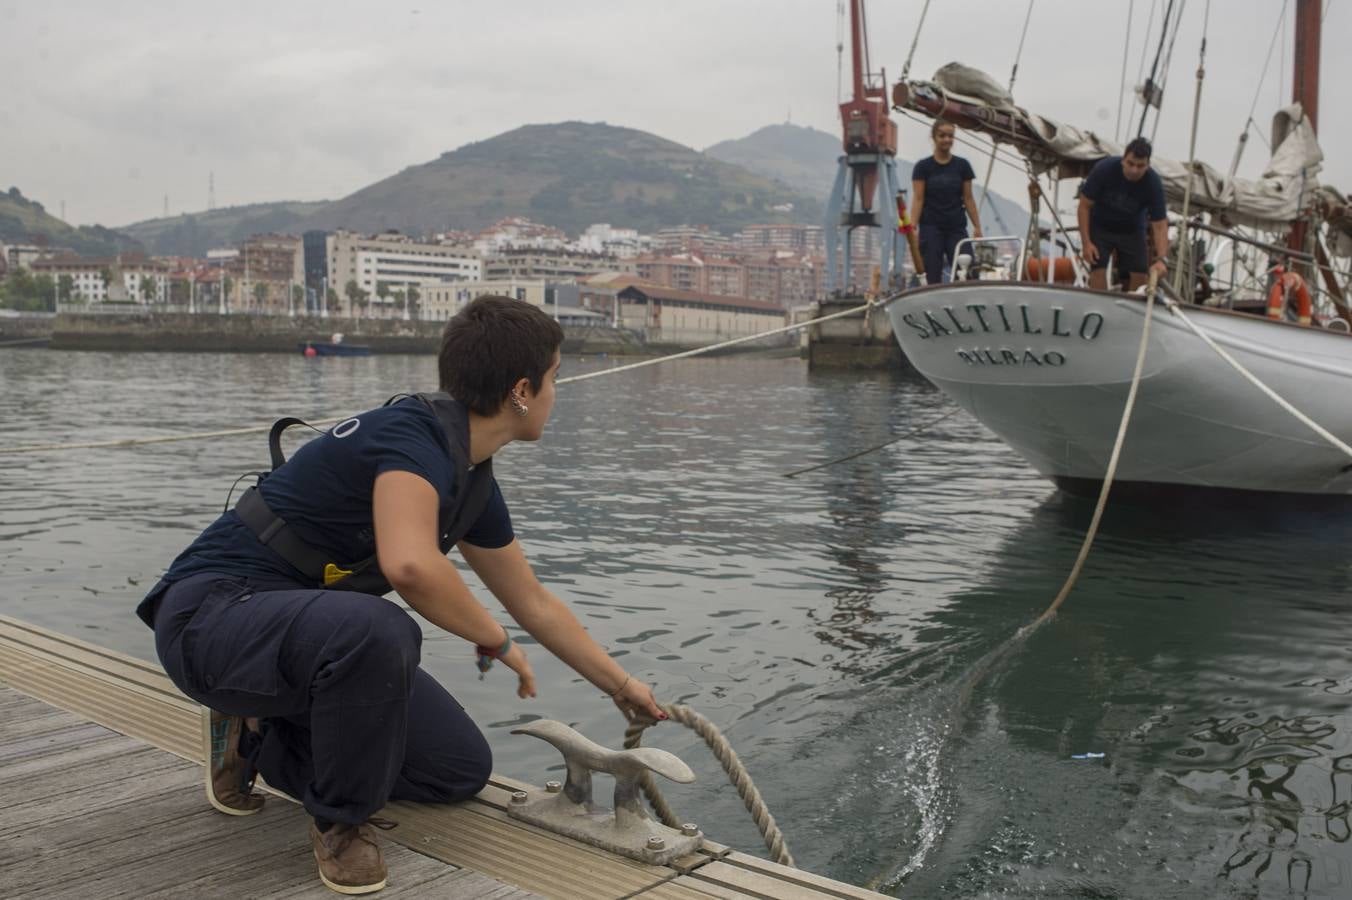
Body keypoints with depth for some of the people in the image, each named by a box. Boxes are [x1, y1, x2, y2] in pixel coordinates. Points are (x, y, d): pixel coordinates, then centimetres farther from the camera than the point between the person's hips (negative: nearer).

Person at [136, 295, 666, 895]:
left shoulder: (474, 481, 4)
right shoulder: (416, 433, -24)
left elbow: (534, 603, 17)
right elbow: (412, 566, -42)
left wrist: (621, 685, 25)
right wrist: (497, 641, -23)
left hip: (312, 626, 9)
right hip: (213, 613, -9)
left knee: (460, 770, 6)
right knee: (378, 631, -40)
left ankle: (257, 738, 19)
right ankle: (340, 821, -11)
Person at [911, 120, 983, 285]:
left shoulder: (962, 166, 6)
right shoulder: (923, 167, 0)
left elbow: (968, 199, 7)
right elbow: (918, 199, -4)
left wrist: (977, 227, 0)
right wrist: (912, 228, -14)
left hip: (957, 228, 2)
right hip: (931, 228, -2)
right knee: (933, 279, -2)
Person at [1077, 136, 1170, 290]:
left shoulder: (1153, 184, -24)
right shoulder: (1104, 169, -27)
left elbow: (1160, 225, -22)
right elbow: (1085, 206, -17)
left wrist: (1162, 259, -37)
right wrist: (1086, 242, -21)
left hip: (1132, 230, 2)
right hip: (1100, 227, -1)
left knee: (1139, 274, -6)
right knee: (1098, 270, -15)